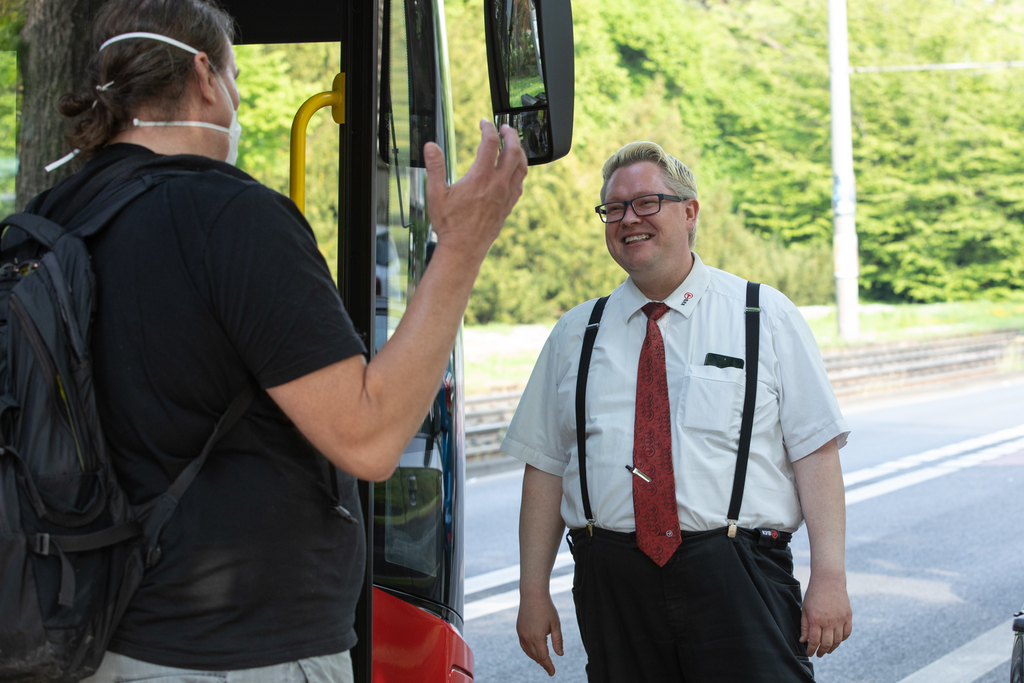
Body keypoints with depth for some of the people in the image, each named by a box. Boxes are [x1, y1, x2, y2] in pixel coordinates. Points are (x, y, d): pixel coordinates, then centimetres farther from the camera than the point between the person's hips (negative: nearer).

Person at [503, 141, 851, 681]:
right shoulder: (574, 335, 12)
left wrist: (829, 575, -9)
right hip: (613, 582, 2)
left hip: (736, 576, -2)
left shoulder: (766, 317, 6)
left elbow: (816, 451, 0)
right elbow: (545, 465, 11)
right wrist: (534, 591, 6)